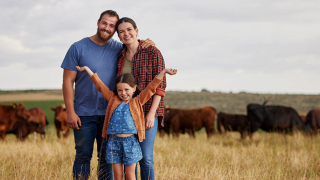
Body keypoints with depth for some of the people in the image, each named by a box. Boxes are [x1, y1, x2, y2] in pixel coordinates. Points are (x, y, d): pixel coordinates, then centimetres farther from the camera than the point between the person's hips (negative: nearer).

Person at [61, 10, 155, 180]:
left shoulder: (119, 49, 4)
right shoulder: (78, 48, -4)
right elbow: (68, 82, -5)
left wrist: (146, 45, -6)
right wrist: (70, 112, -11)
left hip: (109, 114, 3)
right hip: (84, 114, -3)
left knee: (106, 158, 7)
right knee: (83, 156, 1)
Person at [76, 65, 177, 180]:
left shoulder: (137, 102, 6)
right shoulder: (113, 100, 10)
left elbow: (151, 87, 2)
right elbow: (99, 84, 15)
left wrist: (164, 71, -4)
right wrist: (87, 69, 19)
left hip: (130, 141, -2)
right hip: (114, 141, 2)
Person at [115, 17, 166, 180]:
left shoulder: (152, 52, -4)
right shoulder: (120, 57, 11)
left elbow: (160, 86, -8)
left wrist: (151, 113, -15)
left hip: (147, 111, -5)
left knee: (145, 158, -8)